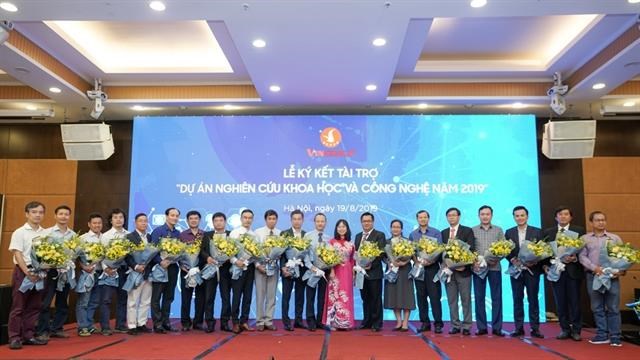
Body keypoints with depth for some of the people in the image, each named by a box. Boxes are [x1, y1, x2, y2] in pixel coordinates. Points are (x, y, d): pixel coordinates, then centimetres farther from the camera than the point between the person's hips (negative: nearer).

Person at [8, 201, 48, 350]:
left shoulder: (45, 233, 8)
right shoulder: (19, 232, -5)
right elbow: (17, 254, -11)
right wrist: (27, 272, -20)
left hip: (40, 272, 5)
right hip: (23, 272, -5)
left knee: (34, 306, 9)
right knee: (18, 306, -1)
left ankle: (28, 336, 17)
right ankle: (14, 337, 5)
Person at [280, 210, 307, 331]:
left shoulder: (307, 235, 7)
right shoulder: (284, 234, 0)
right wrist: (283, 267, -16)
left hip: (302, 270, 3)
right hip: (288, 269, -3)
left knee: (300, 296, 9)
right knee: (286, 297, 1)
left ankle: (298, 320, 19)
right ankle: (286, 322, 5)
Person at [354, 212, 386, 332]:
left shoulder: (379, 235, -3)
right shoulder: (358, 236, 15)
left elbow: (381, 253, -11)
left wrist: (371, 265, -19)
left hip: (374, 272, -5)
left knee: (376, 299, 1)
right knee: (365, 298, 11)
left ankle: (376, 324, 9)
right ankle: (367, 321, 20)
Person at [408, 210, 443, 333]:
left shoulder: (436, 233, 3)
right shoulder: (412, 234, 11)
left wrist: (431, 260, -17)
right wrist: (416, 260, -11)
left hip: (432, 267, -3)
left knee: (435, 296, -5)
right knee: (421, 296, 6)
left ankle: (438, 323, 1)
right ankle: (425, 322, 14)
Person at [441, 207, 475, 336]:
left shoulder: (467, 231, 2)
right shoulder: (443, 233, 11)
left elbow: (471, 249, -6)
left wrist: (464, 265, -17)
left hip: (463, 270, -3)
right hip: (448, 270, 3)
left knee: (466, 300, 2)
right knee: (452, 300, 6)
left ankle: (466, 326, 8)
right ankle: (455, 325, 13)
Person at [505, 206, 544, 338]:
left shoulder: (537, 232, 2)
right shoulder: (509, 232, 7)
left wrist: (534, 262, -16)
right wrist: (513, 260, -13)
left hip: (532, 269, -2)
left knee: (533, 299, 3)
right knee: (517, 300, 6)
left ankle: (535, 328, 9)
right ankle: (519, 328, 12)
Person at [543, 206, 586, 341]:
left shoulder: (579, 230, 4)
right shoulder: (548, 232, 10)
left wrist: (575, 258, -18)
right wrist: (545, 265, -4)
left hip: (573, 271, -2)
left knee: (574, 302, 2)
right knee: (560, 302, 6)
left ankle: (576, 330, 12)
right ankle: (565, 329, 16)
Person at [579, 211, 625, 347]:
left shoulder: (615, 238, 10)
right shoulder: (585, 239, 8)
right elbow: (582, 256, 0)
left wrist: (622, 270, -11)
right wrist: (594, 268, -14)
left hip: (612, 276, 0)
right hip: (593, 276, 0)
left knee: (613, 308, 1)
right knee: (597, 308, 6)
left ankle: (615, 337, 8)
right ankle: (602, 335, 14)